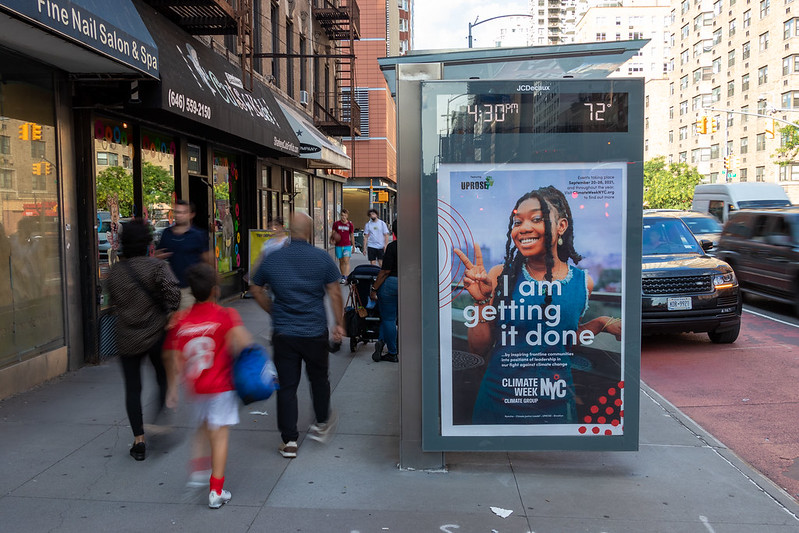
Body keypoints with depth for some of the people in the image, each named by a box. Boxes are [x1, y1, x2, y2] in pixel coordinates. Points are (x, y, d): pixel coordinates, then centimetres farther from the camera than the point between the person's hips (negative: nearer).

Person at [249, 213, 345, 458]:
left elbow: (255, 288, 10)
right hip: (315, 332, -1)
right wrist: (339, 324, 3)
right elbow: (335, 293, -5)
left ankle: (289, 440, 11)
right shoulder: (322, 258, -6)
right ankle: (322, 423, 36)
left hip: (283, 334, 1)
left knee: (286, 386, 7)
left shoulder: (272, 258, 0)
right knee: (319, 378, 20)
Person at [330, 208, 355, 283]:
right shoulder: (336, 223, 2)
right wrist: (332, 240, -13)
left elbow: (352, 236, 11)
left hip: (347, 246, -1)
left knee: (346, 261, -13)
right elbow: (333, 233, 8)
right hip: (338, 246, 2)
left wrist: (353, 246, 15)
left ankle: (345, 277, -18)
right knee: (341, 262, 9)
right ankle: (343, 276, 18)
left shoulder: (350, 225, 2)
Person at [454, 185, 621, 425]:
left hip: (554, 406, 1)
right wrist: (481, 301, -16)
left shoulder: (582, 282, -2)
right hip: (496, 400, -1)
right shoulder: (500, 275, -7)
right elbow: (479, 348, -5)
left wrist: (601, 323, 0)